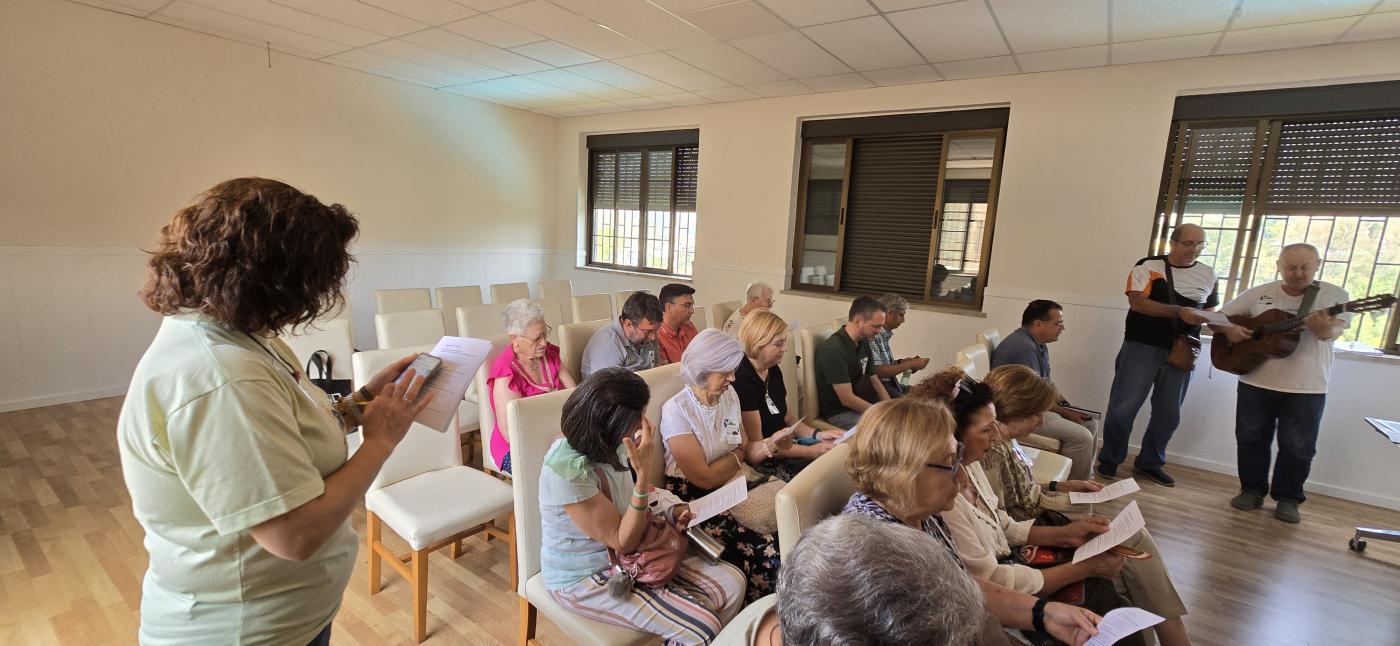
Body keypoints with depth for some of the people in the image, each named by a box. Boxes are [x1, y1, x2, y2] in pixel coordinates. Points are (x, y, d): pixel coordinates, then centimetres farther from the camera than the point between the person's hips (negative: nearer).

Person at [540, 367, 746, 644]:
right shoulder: (568, 470, -31)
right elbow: (622, 542, -24)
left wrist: (673, 509, -8)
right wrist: (644, 473, -33)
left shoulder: (608, 444, -9)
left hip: (627, 557, 7)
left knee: (732, 583, -3)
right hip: (585, 579, -7)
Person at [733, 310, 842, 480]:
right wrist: (811, 451, -19)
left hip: (786, 444, 9)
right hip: (767, 463, -8)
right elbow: (755, 448, -18)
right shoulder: (742, 381, -20)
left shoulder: (774, 371, 7)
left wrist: (818, 435, -2)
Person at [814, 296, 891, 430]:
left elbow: (874, 381, 14)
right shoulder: (832, 349, -22)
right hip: (839, 413, -9)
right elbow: (847, 399, -21)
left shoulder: (864, 343, 7)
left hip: (864, 407, 9)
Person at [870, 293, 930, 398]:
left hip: (890, 383, 9)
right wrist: (909, 365, -14)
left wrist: (901, 362, 4)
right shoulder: (873, 335, -17)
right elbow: (878, 372, -22)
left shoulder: (884, 335, 11)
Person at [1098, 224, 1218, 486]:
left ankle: (1149, 462, 25)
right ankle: (1110, 459, 13)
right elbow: (1137, 302, -16)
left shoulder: (1208, 274, 11)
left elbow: (1211, 309, 21)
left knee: (1169, 412, 10)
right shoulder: (1147, 266, -3)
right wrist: (1179, 311, -24)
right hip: (1141, 347, -4)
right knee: (1123, 407, -3)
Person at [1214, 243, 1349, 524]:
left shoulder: (1335, 296, -2)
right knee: (1251, 440, 10)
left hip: (1306, 388, -1)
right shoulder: (1258, 294, 2)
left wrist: (1322, 327, -41)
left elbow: (1331, 332, -18)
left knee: (1298, 448, 6)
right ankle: (1252, 490, 24)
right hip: (1255, 382, 2)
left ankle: (1287, 498, 21)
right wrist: (1229, 329, -15)